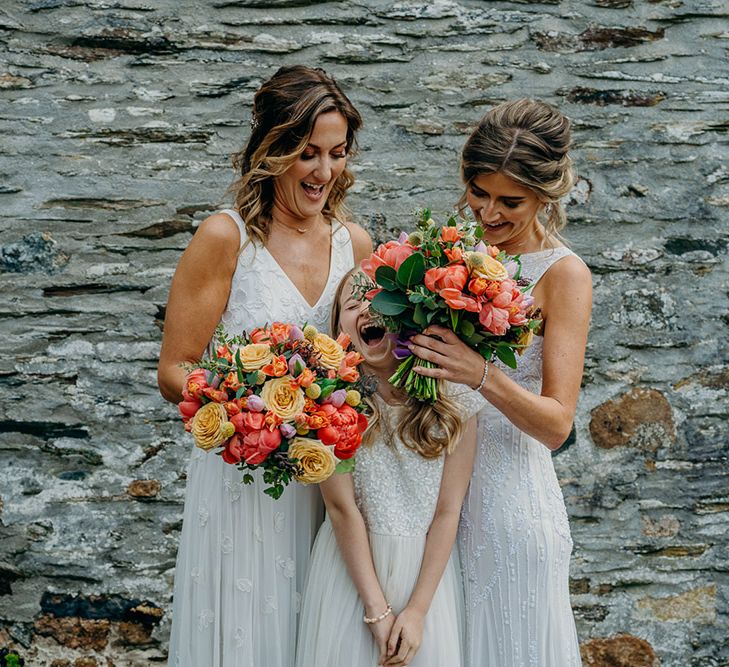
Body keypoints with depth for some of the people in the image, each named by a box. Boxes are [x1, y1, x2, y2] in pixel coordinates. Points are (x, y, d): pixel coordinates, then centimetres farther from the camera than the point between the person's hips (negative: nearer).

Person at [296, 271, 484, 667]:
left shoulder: (453, 398, -7)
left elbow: (447, 512, -7)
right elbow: (342, 507, -12)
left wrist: (418, 609, -12)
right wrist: (377, 609, -15)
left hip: (427, 568, 1)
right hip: (350, 566, -1)